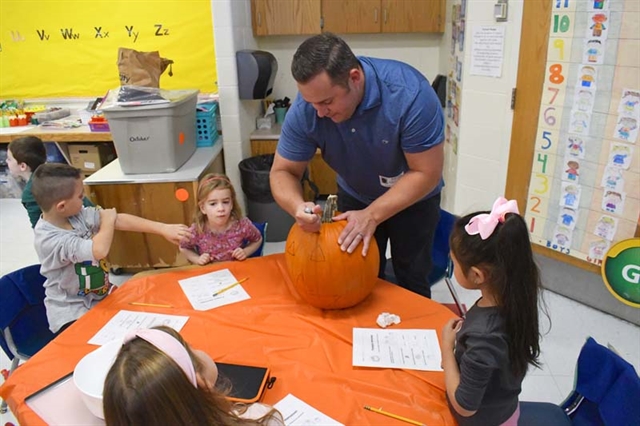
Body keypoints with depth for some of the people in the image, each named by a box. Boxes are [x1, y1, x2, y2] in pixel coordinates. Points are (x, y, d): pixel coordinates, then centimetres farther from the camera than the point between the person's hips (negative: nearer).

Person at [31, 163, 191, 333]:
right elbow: (99, 250, -41)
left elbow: (120, 220, -10)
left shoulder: (78, 214, -9)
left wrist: (163, 228, -16)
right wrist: (108, 220, -22)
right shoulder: (48, 239, -29)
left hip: (99, 296, 7)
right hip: (72, 315, -7)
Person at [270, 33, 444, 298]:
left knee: (411, 282, 10)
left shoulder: (409, 94, -34)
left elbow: (426, 173, -28)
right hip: (355, 196, 2)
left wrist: (371, 215, -35)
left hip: (413, 198, -2)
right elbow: (282, 172, -16)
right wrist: (298, 206, -38)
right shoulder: (305, 109, -25)